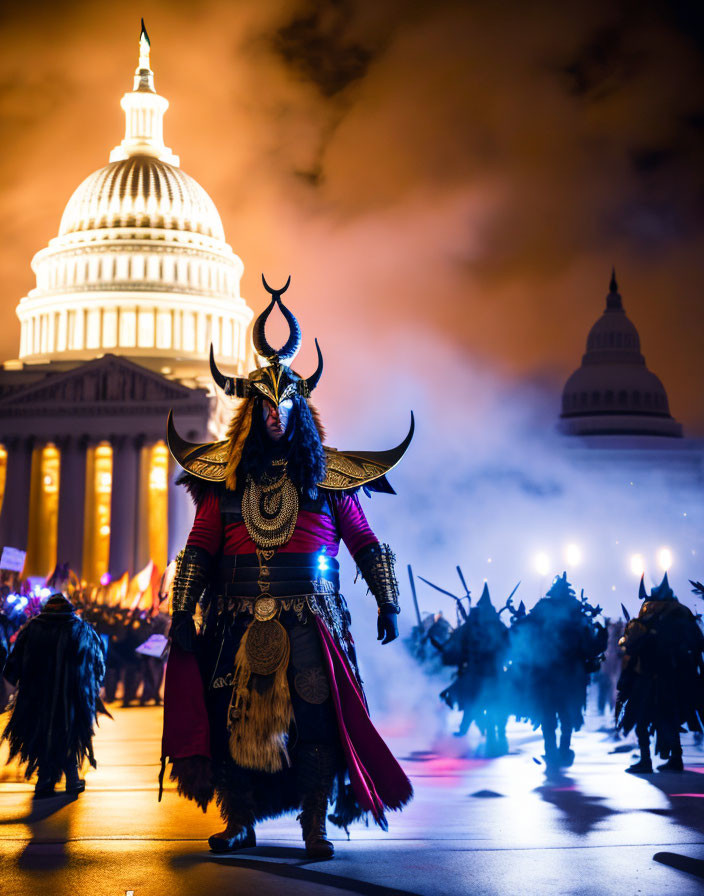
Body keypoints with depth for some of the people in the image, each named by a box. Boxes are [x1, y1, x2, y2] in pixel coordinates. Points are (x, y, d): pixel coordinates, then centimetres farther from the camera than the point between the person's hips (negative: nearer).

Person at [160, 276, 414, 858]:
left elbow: (365, 543, 11)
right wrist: (182, 614, 1)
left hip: (309, 618, -2)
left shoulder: (326, 476, 8)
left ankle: (316, 825, -2)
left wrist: (387, 603, 5)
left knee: (315, 716, -10)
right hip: (239, 619, 2)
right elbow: (199, 552, 8)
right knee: (233, 715, 1)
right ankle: (240, 820, 14)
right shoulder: (227, 478, 10)